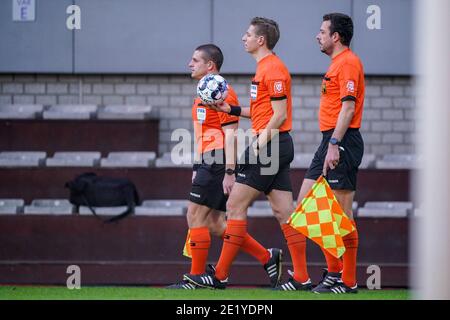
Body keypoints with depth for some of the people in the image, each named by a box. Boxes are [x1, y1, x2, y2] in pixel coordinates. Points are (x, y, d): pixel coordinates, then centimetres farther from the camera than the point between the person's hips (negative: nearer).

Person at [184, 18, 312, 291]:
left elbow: (279, 115, -18)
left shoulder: (272, 69, -13)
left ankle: (220, 276, -2)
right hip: (278, 146, 10)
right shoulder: (267, 67, 18)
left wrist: (259, 144, -20)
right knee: (284, 212, 6)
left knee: (236, 206, -5)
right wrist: (231, 109, 16)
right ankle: (302, 278, 2)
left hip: (271, 146, -10)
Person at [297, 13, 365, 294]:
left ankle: (348, 281, -5)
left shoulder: (348, 62, -11)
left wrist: (335, 144, -25)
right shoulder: (337, 63, 20)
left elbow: (348, 106, -19)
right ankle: (334, 270, 12)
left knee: (342, 213, -9)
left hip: (343, 141, -11)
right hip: (330, 140, 11)